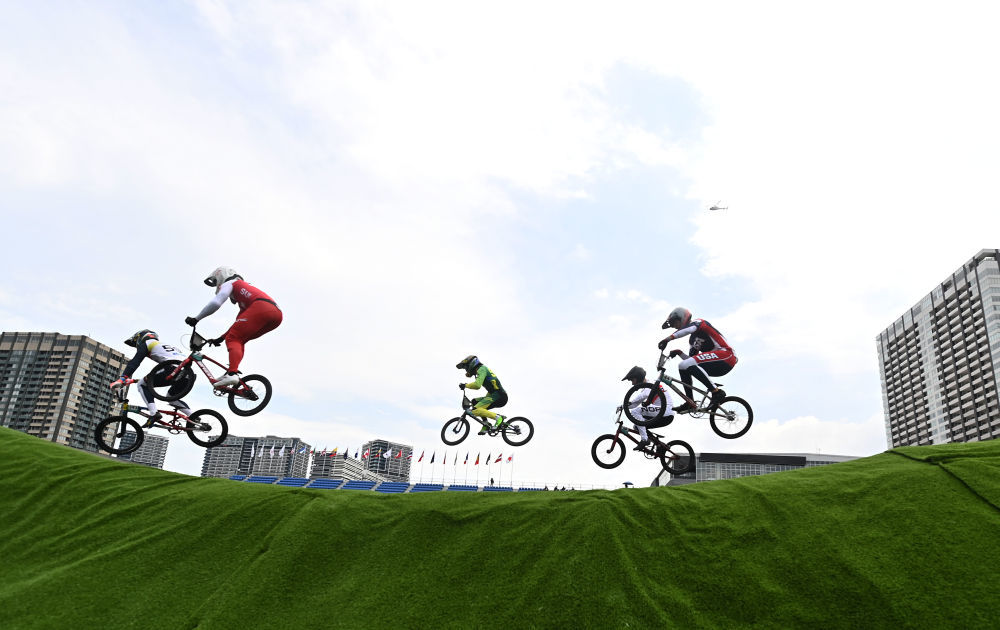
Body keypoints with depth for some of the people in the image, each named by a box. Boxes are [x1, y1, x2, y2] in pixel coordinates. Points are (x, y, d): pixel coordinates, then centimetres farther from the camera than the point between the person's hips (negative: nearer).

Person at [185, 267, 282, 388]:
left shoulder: (229, 284, 19)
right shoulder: (244, 287, 43)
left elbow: (215, 303, -1)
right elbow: (239, 323, 41)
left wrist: (196, 319, 9)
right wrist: (220, 338, 42)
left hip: (261, 308, -8)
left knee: (233, 339, -6)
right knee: (238, 340, 19)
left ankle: (232, 373, -25)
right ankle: (233, 371, 7)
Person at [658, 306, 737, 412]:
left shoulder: (698, 323, -1)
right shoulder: (693, 339, 24)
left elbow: (688, 329, -26)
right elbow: (691, 359, 18)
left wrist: (668, 339, -33)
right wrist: (679, 353, 2)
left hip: (726, 355, -9)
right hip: (717, 367, 9)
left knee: (689, 365, -25)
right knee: (683, 367, 5)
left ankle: (717, 392, -23)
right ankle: (690, 403, 1)